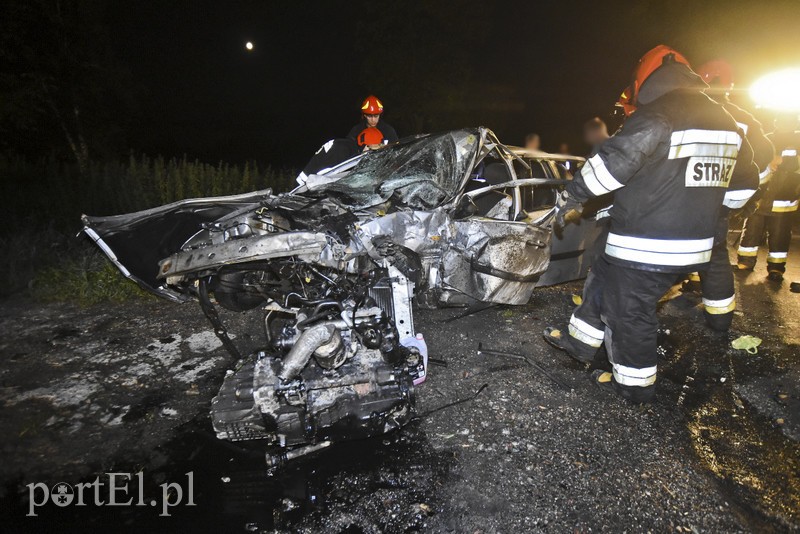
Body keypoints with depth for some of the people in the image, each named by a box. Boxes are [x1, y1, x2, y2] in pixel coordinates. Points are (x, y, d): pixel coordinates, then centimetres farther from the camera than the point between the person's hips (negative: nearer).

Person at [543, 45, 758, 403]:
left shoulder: (657, 114, -16)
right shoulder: (725, 122, 12)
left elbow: (614, 161, -26)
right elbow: (746, 180, 21)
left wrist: (572, 196, -14)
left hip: (644, 248, -9)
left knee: (629, 313, 7)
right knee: (605, 281, 23)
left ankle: (634, 385, 23)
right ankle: (581, 341, 37)